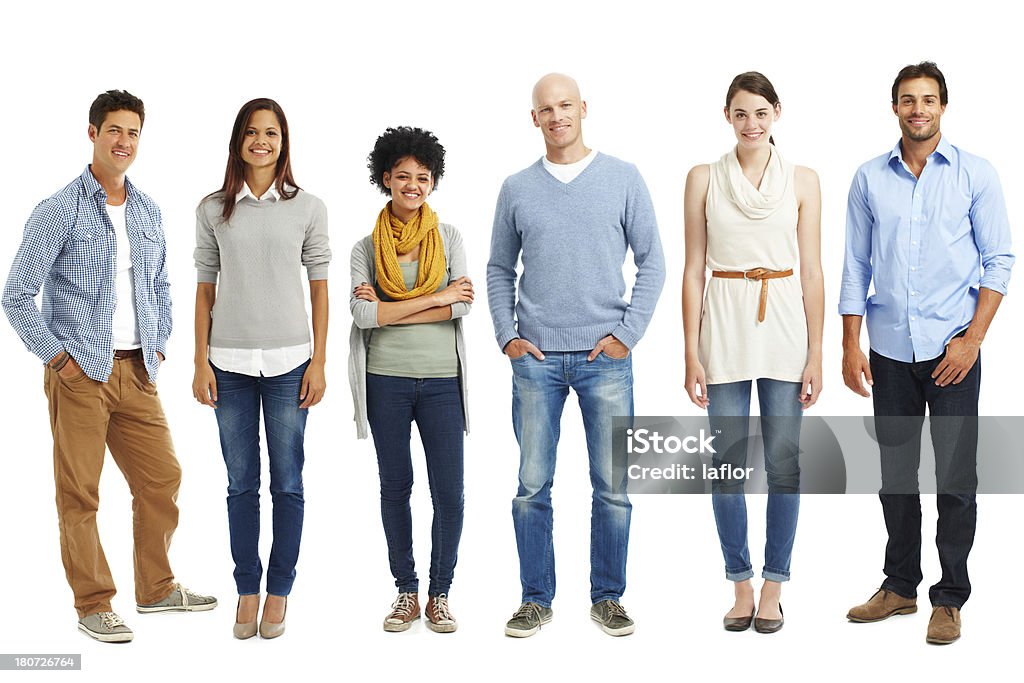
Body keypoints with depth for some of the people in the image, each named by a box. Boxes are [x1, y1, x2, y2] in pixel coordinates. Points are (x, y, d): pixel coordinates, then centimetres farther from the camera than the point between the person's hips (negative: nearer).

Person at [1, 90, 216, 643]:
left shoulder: (148, 211, 11)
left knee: (162, 478, 9)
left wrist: (159, 345, 12)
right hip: (81, 374, -6)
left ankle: (156, 588, 25)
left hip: (137, 371, 6)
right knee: (80, 493, 1)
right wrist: (58, 356, -10)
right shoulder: (59, 211, -7)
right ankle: (93, 606, 12)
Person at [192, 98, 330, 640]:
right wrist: (201, 362, 1)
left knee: (287, 483, 3)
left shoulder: (308, 208, 3)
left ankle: (279, 592, 14)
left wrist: (319, 362, -1)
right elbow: (205, 289, 7)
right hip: (229, 361, 1)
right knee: (241, 484, 6)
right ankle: (247, 590, 17)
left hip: (289, 361, -1)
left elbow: (319, 289, 4)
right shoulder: (213, 209, 6)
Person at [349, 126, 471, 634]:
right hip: (387, 381, 0)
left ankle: (440, 594, 14)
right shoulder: (366, 247, 4)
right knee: (395, 488, 8)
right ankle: (406, 592, 21)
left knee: (449, 493, -2)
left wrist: (389, 309, -10)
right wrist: (435, 298, -12)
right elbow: (362, 313, -10)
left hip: (442, 380, 0)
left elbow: (463, 306, -7)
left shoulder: (448, 238, 6)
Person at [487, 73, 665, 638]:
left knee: (613, 487, 3)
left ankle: (607, 597, 16)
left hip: (605, 357, -1)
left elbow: (652, 261, 4)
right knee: (532, 486, 3)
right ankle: (536, 598, 14)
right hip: (536, 358, 1)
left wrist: (628, 333, -3)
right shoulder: (516, 189, 8)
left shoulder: (623, 179, 4)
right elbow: (499, 269, 14)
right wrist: (506, 335, 2)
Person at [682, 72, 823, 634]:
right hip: (724, 323, 0)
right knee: (728, 462, 3)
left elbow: (812, 273, 4)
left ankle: (773, 588, 15)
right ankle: (740, 586, 16)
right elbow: (693, 271, 3)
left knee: (783, 461, 3)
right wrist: (692, 354, -2)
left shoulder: (802, 181, 5)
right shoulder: (703, 179, 4)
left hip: (785, 324, 0)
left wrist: (815, 354, 0)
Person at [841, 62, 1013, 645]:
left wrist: (973, 339, -10)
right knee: (896, 472, 10)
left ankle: (951, 597, 11)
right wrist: (850, 346, 3)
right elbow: (856, 266, 9)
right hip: (890, 350, 3)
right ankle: (900, 585, 23)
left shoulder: (975, 174, 0)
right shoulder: (870, 179, 7)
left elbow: (999, 260, -1)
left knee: (955, 476, 0)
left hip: (952, 348, -2)